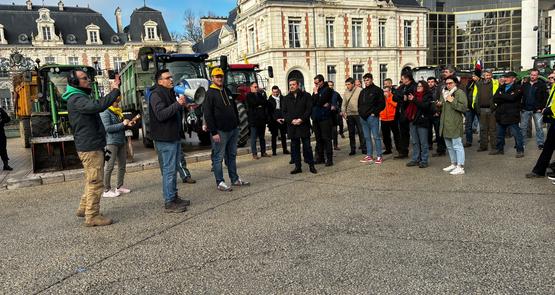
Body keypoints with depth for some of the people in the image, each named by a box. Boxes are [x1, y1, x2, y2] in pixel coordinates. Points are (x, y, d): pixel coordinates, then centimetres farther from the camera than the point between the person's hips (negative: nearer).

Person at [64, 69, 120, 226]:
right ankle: (92, 216, 1)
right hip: (90, 147, -11)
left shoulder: (81, 97, 19)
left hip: (91, 146, 11)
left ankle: (84, 208, 32)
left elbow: (98, 106, 18)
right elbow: (98, 105, -34)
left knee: (92, 180, 21)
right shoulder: (76, 99, -17)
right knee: (96, 182, -6)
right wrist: (115, 91, -28)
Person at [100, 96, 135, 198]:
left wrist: (128, 125, 4)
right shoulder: (105, 113, -7)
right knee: (109, 166, -4)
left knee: (122, 165, 10)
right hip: (111, 142, -8)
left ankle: (120, 186, 22)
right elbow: (107, 128, -17)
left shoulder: (118, 111, 16)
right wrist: (122, 124, -19)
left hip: (122, 141, 8)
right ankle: (106, 190, 2)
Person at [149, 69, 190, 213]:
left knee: (173, 169, 15)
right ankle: (169, 203, -2)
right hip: (165, 139, -10)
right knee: (168, 170, -7)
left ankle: (174, 197, 25)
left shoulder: (170, 93, 18)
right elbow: (161, 115, -25)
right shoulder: (156, 95, -13)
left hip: (174, 137, 10)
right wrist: (177, 104, -29)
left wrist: (184, 106, 12)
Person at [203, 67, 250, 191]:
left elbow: (234, 109, 22)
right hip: (220, 131, -7)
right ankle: (219, 182, 6)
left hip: (233, 130, 8)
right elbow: (207, 114, -14)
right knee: (218, 157, -1)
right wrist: (213, 132, -19)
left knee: (232, 155, 14)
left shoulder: (227, 92, 15)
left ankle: (235, 179, 23)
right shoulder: (210, 94, -8)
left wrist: (237, 125, 15)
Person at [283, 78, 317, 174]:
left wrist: (301, 119, -15)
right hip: (292, 126, 3)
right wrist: (291, 120, -10)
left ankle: (311, 165, 10)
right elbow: (284, 112, 6)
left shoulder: (306, 96, 3)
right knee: (295, 147, 6)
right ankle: (297, 166, 13)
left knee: (307, 146, 0)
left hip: (304, 125, -3)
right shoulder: (286, 98, 11)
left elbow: (309, 109, -4)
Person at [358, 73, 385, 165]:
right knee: (367, 137, 10)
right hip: (363, 117, 7)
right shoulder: (363, 91, 18)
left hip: (372, 117, -7)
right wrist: (360, 112, 12)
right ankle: (369, 155, 16)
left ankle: (379, 156, 0)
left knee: (376, 136, -5)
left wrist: (374, 112, -12)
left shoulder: (377, 90, -3)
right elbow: (359, 103, 26)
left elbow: (382, 104, -7)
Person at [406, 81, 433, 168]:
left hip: (422, 121, -6)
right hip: (413, 121, 6)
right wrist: (408, 100, 2)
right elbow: (410, 107, 19)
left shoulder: (427, 96, -3)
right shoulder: (415, 95, 15)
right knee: (415, 142, 11)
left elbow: (425, 106, -19)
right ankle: (415, 159, 18)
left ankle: (424, 161, 6)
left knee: (423, 142, -1)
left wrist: (414, 100, -19)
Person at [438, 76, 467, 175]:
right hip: (445, 124, 9)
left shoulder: (460, 93, -7)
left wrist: (452, 101, -18)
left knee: (457, 145, -8)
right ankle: (453, 164, 28)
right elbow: (440, 105, 30)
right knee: (449, 146, 16)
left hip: (455, 124, -9)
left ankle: (460, 167, -6)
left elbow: (464, 107, -19)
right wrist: (439, 105, 7)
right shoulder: (444, 93, 19)